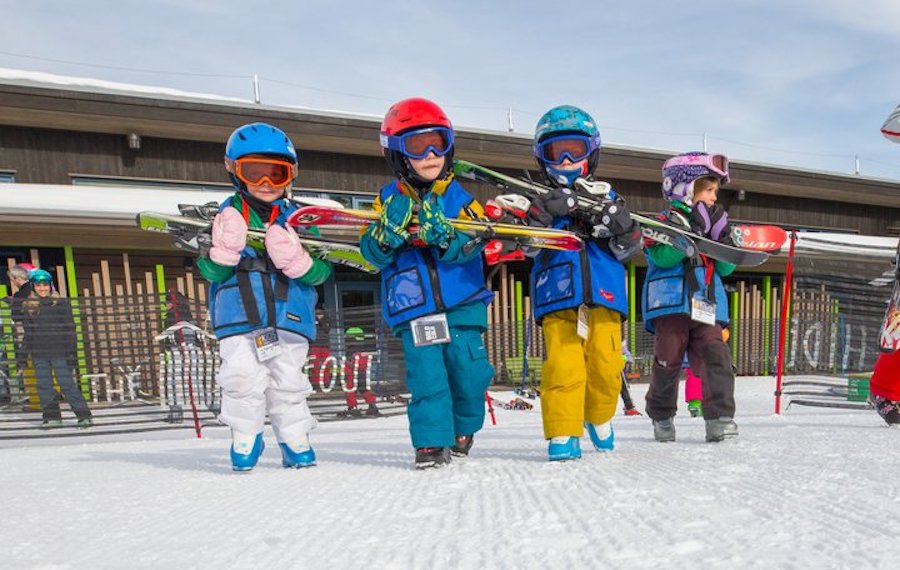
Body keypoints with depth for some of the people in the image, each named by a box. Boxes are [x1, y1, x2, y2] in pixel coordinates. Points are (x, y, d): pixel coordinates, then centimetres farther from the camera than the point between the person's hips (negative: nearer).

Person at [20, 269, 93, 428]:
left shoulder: (61, 303, 0)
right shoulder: (27, 306, 8)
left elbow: (69, 328, -1)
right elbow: (26, 331, 12)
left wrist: (71, 351, -5)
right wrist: (25, 352, 7)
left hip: (59, 352, -4)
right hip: (39, 354, 4)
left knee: (67, 384, -6)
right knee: (44, 386, 5)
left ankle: (84, 416, -2)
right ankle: (52, 417, 16)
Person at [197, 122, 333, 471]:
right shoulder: (226, 216, 5)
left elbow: (321, 272, -3)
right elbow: (211, 273, -2)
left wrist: (295, 259, -21)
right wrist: (224, 247, -21)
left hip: (288, 317, 1)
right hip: (238, 319, 0)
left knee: (287, 383, 4)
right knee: (244, 380, -6)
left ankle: (296, 443, 22)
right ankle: (244, 442, 17)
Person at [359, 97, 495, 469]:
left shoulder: (458, 197, 4)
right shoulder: (387, 200, 4)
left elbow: (471, 247, -7)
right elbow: (373, 254, -3)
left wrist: (442, 234, -26)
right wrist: (389, 229, -22)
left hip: (461, 303, 1)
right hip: (413, 310, 0)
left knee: (469, 371, 2)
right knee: (426, 373, -6)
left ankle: (463, 429, 27)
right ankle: (432, 441, 8)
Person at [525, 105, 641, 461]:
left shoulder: (608, 199, 15)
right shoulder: (541, 202, 11)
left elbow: (628, 250, 9)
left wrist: (621, 225, -11)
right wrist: (544, 212, -19)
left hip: (603, 297, 2)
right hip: (558, 299, -2)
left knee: (606, 367, 0)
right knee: (563, 366, -11)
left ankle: (598, 418, 26)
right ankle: (562, 434, 0)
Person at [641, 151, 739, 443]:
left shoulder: (712, 225, 21)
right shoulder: (667, 221, 2)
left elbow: (726, 268, 15)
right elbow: (662, 257, -16)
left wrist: (723, 236, 0)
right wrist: (693, 230, -18)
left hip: (707, 307, 5)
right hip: (672, 304, -5)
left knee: (716, 356, -10)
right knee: (668, 359, 0)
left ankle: (720, 417, -7)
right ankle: (661, 416, 18)